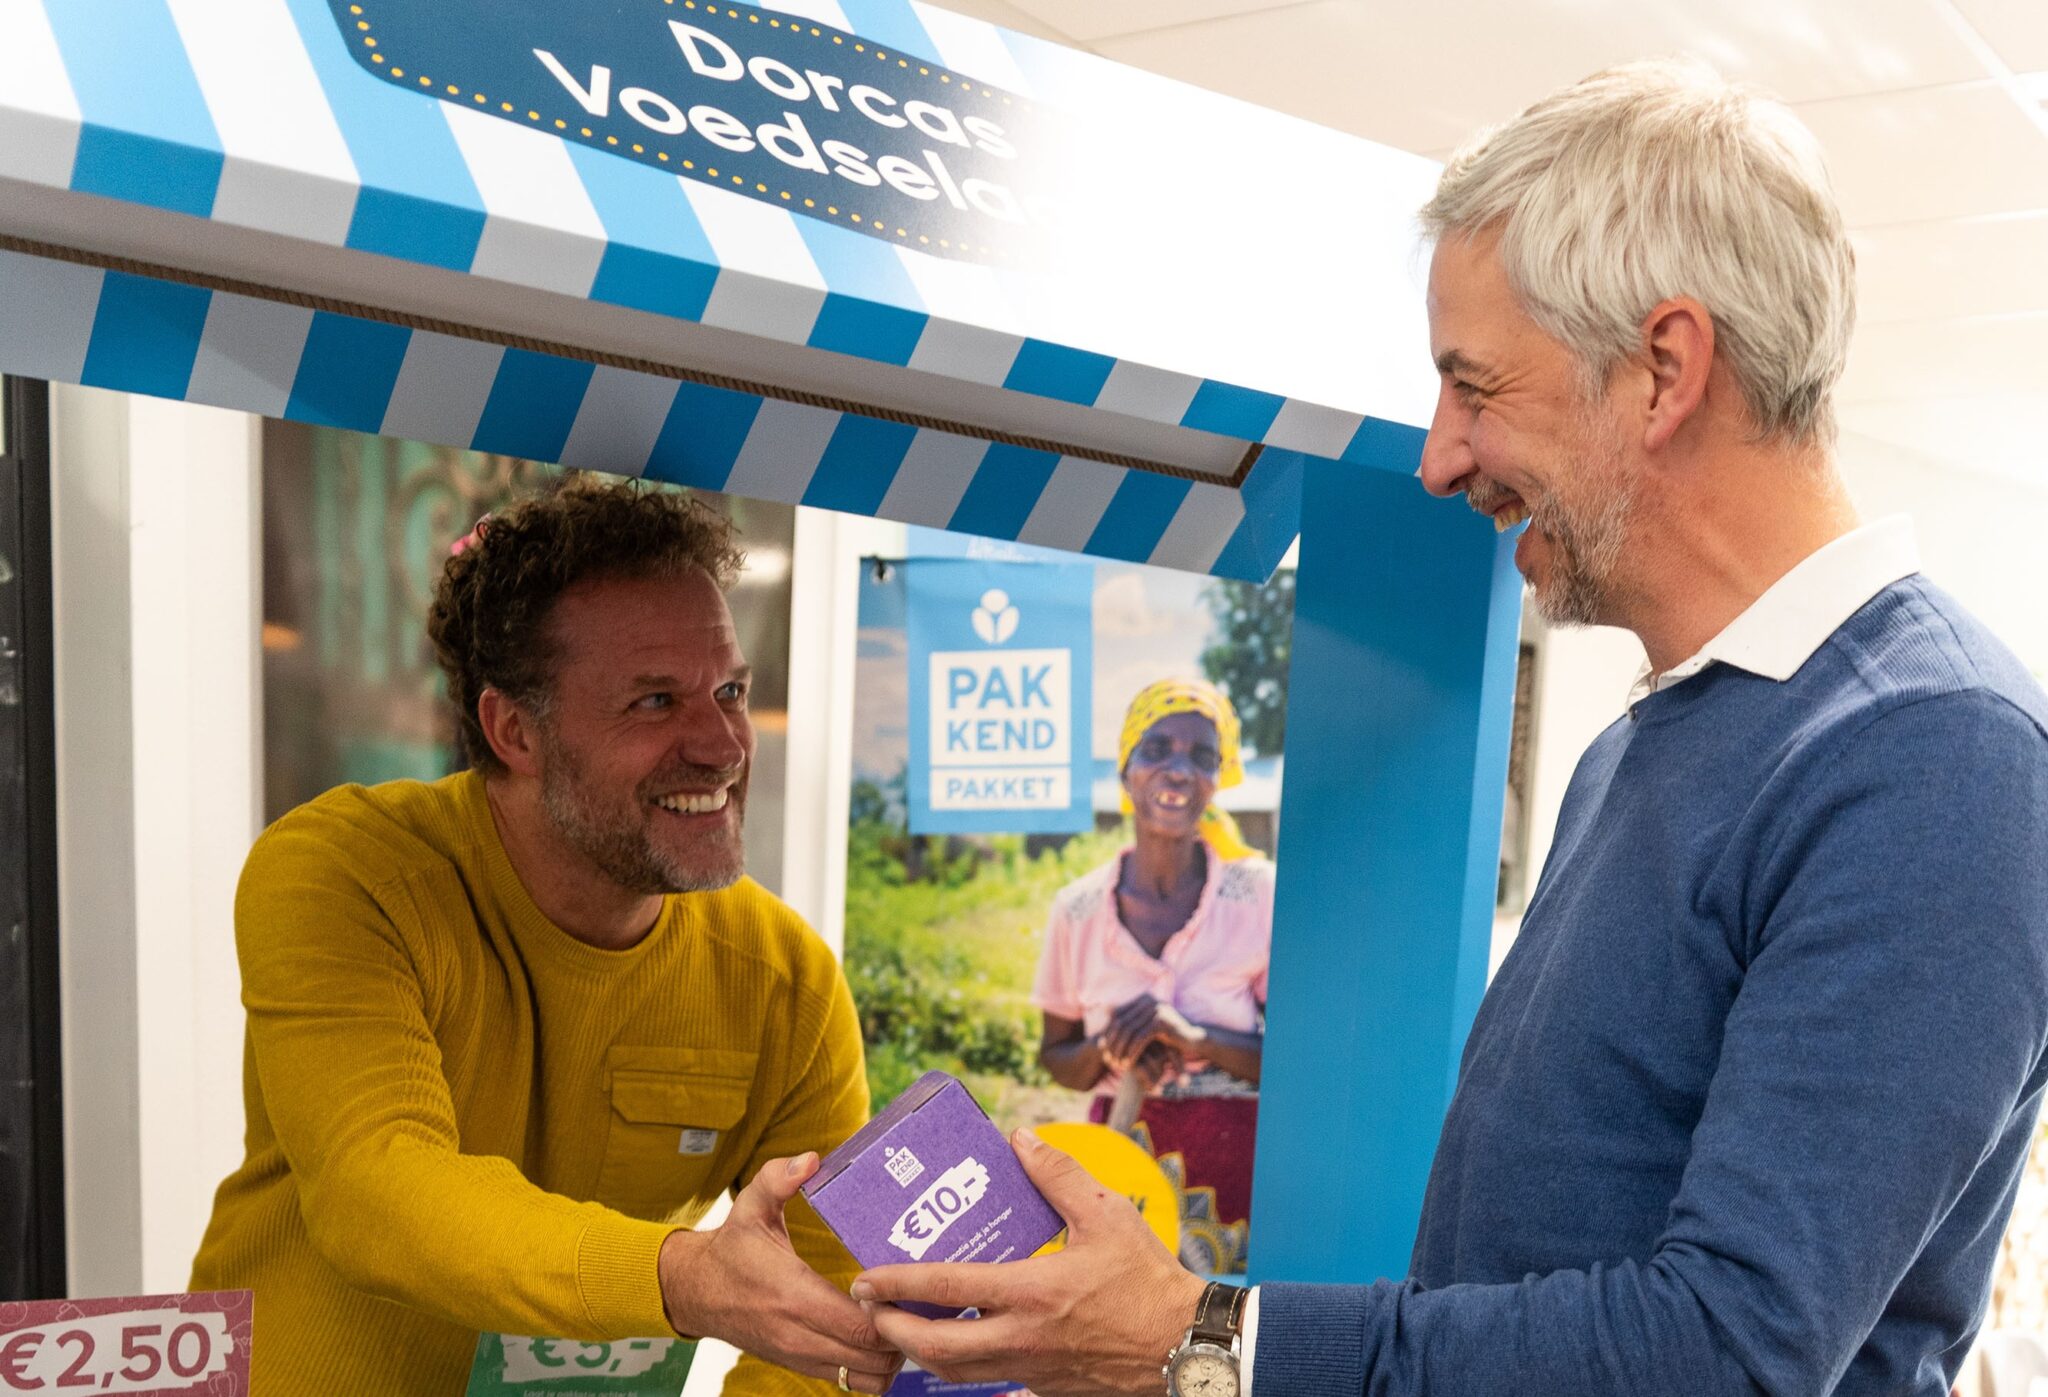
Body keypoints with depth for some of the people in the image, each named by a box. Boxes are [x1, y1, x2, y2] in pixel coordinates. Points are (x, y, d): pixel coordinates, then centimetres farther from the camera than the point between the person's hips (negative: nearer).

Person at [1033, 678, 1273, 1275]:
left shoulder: (1261, 897, -5)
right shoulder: (1079, 909, 2)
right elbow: (1056, 1056, 12)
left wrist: (1196, 1038, -18)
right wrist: (1110, 1052, -9)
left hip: (1234, 1168, -2)